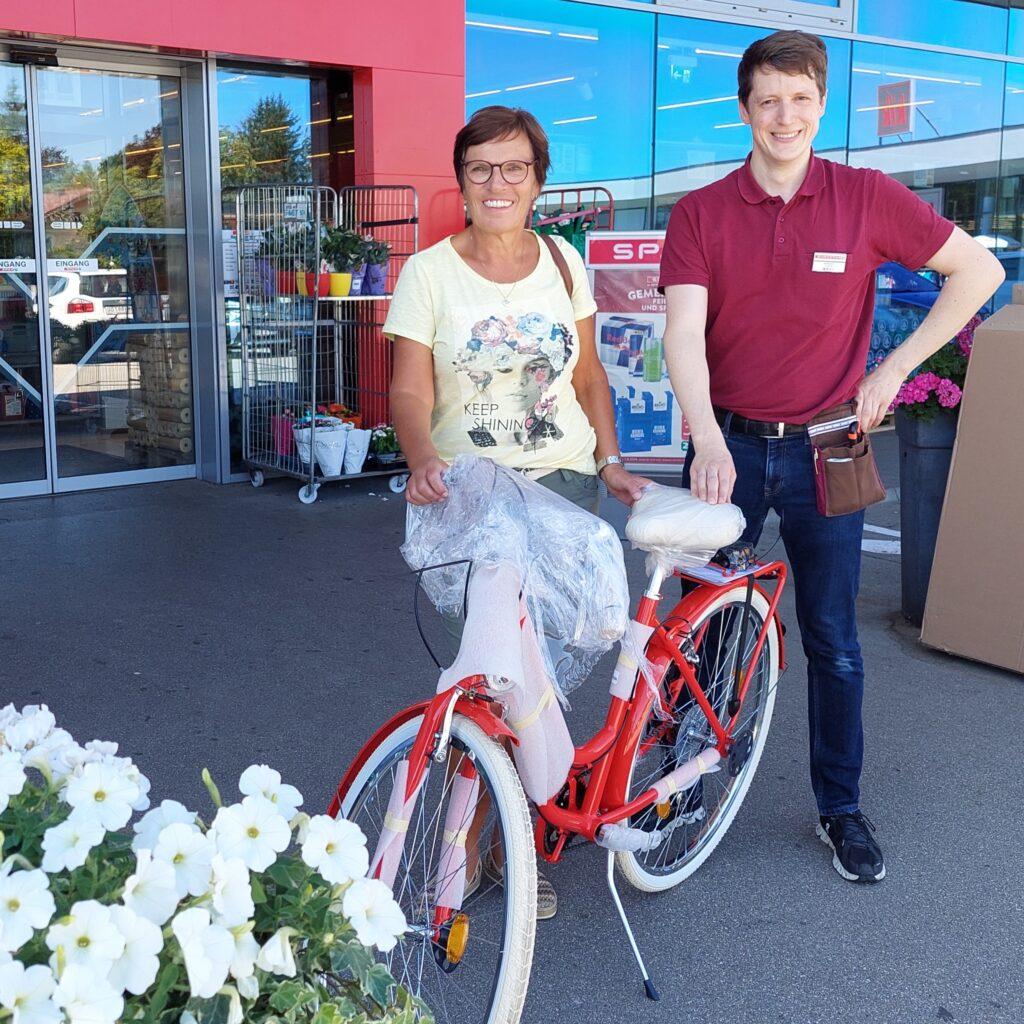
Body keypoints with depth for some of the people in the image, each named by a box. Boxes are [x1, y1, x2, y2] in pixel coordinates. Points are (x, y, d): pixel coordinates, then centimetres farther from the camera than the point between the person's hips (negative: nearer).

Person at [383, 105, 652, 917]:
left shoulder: (563, 263, 8)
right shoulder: (429, 272, -2)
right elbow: (410, 391, -8)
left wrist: (610, 461, 5)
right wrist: (422, 460, -27)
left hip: (562, 485, 3)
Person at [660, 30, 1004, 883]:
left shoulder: (867, 198, -3)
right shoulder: (700, 214, -3)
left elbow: (979, 269, 3)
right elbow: (684, 334, -14)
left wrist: (896, 368, -3)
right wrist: (708, 442, -29)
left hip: (823, 451, 0)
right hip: (729, 448, 0)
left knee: (834, 643, 9)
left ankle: (841, 809, 27)